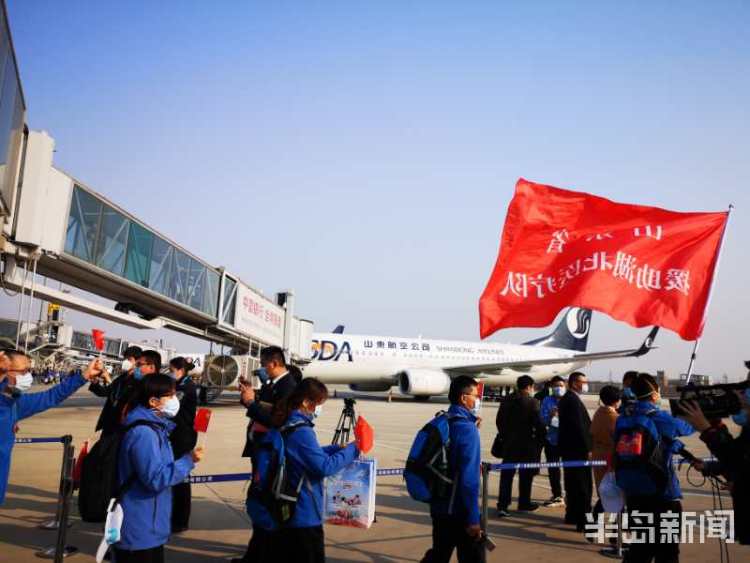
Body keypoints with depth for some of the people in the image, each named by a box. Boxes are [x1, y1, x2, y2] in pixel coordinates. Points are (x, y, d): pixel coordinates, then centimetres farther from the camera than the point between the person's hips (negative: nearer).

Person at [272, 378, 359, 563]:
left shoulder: (288, 424, 7)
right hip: (304, 515, -9)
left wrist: (338, 448, 8)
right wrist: (352, 450, -14)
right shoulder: (301, 431, -23)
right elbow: (325, 466, -24)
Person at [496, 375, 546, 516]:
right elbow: (538, 423, -15)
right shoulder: (532, 402, -12)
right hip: (527, 444, -3)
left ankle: (502, 505, -3)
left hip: (509, 443, 4)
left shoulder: (507, 401, 3)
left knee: (507, 474, 4)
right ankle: (524, 503, 24)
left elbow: (499, 421, 6)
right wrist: (542, 438, 0)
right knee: (526, 475, 13)